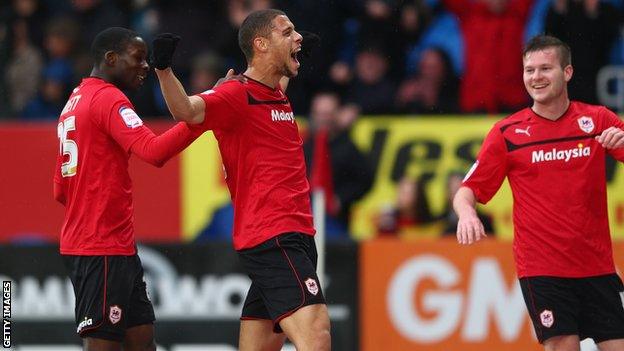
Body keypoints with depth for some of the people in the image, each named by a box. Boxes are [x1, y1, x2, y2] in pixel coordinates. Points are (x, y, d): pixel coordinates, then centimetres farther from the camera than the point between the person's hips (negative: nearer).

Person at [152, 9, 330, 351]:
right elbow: (187, 109, -30)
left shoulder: (278, 95, 17)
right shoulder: (238, 95, -10)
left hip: (294, 238, 10)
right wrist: (163, 69, -45)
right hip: (274, 239, -10)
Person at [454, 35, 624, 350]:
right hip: (541, 269, -2)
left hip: (597, 265, 2)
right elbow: (468, 190, 2)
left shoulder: (599, 120, 4)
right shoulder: (508, 132, 1)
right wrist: (466, 212, -21)